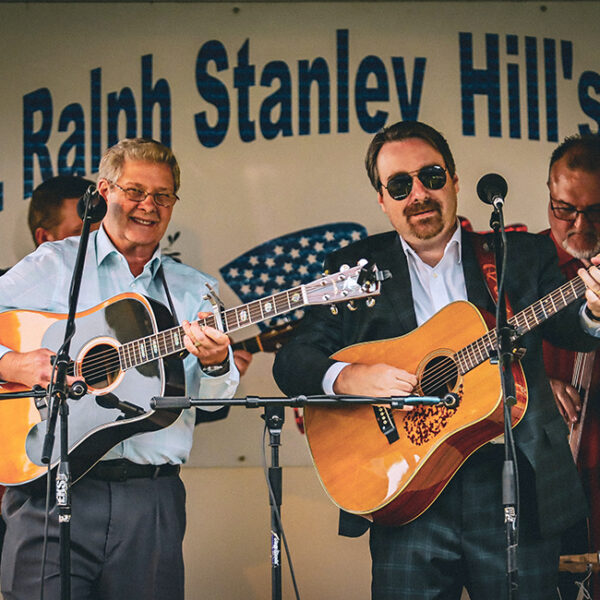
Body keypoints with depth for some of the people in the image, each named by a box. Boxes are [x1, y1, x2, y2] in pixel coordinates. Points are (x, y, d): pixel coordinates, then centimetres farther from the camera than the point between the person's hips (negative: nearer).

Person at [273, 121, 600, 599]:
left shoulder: (522, 254, 9)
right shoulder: (354, 269, 9)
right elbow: (292, 361, 5)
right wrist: (347, 377, -16)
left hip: (516, 487, 0)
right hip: (406, 489, 0)